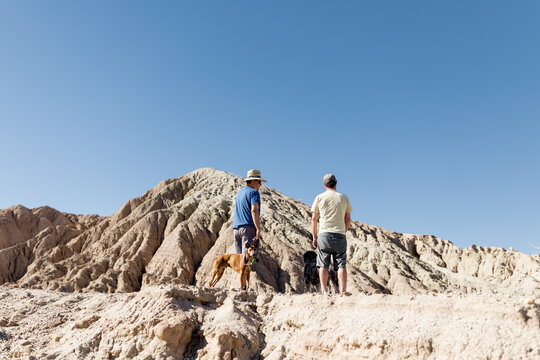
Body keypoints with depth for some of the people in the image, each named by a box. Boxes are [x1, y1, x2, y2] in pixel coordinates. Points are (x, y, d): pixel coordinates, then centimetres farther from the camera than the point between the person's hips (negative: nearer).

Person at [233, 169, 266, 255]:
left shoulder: (239, 192, 20)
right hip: (248, 228, -8)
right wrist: (258, 229, -20)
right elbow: (254, 211, -17)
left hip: (236, 228, 8)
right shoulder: (254, 192, -6)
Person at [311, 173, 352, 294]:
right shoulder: (344, 198, 9)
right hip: (340, 235, 1)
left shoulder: (319, 197, 5)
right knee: (341, 265, 2)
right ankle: (343, 291, -3)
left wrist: (314, 237, 10)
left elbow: (314, 219, 4)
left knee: (323, 264, 3)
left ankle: (324, 291, -2)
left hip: (324, 234, -1)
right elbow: (348, 219, 10)